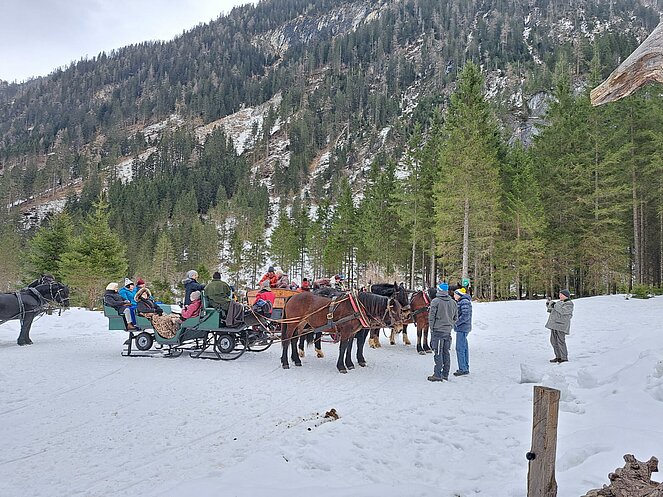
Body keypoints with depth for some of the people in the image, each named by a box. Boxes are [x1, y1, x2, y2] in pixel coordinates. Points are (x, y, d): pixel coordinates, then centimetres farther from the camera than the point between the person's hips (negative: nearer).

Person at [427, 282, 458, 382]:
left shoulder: (435, 301, -11)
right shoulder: (453, 302, 6)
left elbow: (431, 317, -10)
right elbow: (455, 318, 12)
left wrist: (431, 329, -1)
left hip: (438, 330, -5)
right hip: (448, 331, 5)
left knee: (438, 353, -3)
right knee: (446, 353, 12)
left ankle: (437, 375, -3)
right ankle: (445, 374, 17)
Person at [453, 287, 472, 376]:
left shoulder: (464, 302, -15)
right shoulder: (460, 302, 15)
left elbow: (465, 316, -23)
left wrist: (456, 323, -18)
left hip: (462, 328, -10)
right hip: (463, 328, 10)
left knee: (459, 348, -8)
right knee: (464, 348, 14)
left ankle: (463, 369, -5)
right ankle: (466, 368, 21)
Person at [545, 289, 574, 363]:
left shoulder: (569, 304, -6)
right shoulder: (559, 302, 19)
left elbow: (562, 311, -21)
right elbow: (550, 310, 23)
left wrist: (554, 304, -16)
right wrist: (548, 303, 8)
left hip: (561, 325, -9)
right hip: (554, 324, 9)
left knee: (560, 341, -10)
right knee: (554, 341, 10)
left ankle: (564, 358, -4)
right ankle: (558, 357, 19)